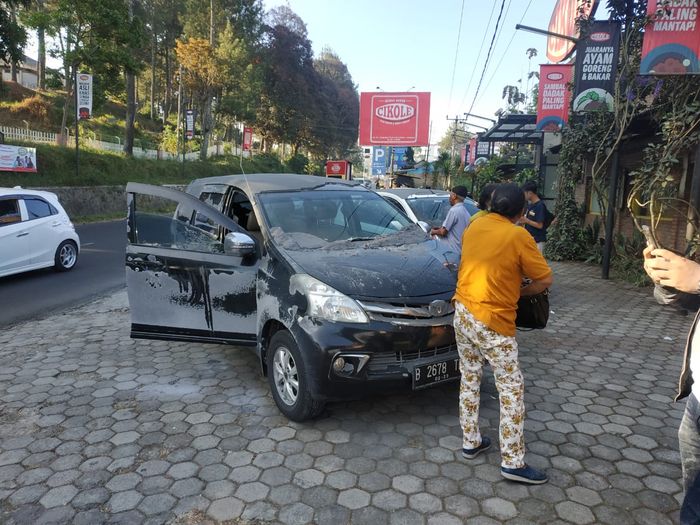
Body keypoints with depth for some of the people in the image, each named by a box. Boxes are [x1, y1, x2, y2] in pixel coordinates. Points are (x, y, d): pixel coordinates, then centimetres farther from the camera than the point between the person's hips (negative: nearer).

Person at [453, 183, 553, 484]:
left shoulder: (473, 227, 6)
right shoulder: (518, 236, -12)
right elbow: (545, 281, -7)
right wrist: (519, 291, 9)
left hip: (462, 312, 7)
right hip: (493, 322, -6)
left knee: (469, 380, 18)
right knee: (511, 388, 4)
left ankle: (470, 442, 29)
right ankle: (513, 463, 9)